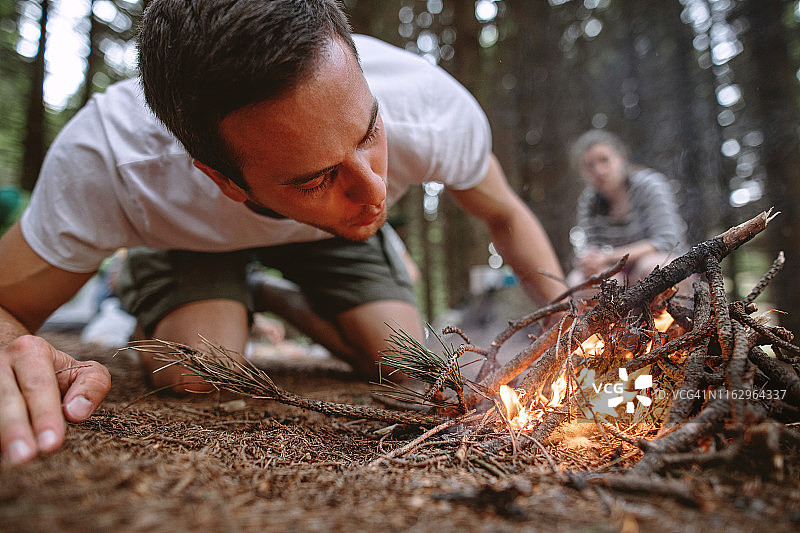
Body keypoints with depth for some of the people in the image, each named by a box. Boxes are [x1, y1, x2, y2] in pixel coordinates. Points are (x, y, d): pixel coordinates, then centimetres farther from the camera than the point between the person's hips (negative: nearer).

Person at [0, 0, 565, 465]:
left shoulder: (439, 112, -36)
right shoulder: (105, 161, -42)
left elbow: (507, 215, -14)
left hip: (328, 231, 2)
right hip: (194, 233, -1)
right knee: (201, 380, -24)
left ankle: (304, 313, 24)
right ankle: (156, 321, 15)